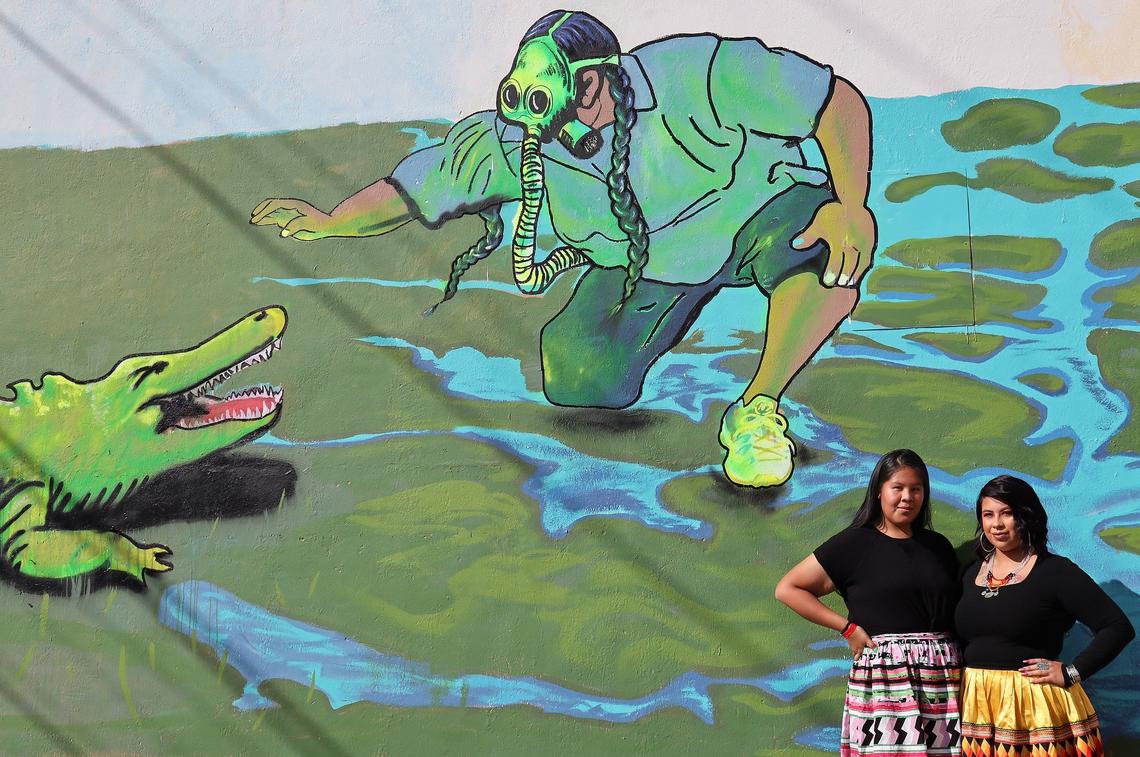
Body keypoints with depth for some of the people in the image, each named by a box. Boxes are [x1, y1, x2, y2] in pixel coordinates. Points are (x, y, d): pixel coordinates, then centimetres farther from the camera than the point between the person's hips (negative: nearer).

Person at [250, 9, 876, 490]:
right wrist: (328, 222, -24)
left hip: (759, 209, -3)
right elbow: (410, 190, -7)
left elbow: (840, 99, -27)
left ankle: (758, 411, -15)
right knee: (578, 383, -14)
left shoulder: (692, 77, -32)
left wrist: (851, 204, -40)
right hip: (642, 261, 4)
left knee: (830, 249, -38)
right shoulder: (513, 142, -18)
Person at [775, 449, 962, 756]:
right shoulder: (855, 543, 2)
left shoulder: (938, 546, 16)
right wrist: (848, 628, -4)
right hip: (883, 678, -4)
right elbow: (787, 589, 1)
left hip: (941, 678, 4)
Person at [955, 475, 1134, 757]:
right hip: (974, 703, 5)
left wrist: (1071, 672, -14)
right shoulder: (971, 574, 11)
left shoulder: (1055, 571, -6)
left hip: (1035, 704, -4)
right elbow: (959, 639, 20)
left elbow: (1118, 627, -9)